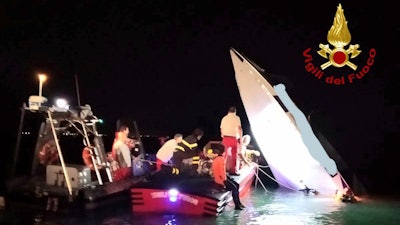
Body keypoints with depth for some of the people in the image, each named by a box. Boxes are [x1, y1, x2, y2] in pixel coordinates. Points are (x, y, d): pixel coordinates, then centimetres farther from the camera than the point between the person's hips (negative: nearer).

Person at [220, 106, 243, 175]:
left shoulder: (224, 118, 11)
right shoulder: (236, 118, -3)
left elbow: (221, 128, 12)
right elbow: (239, 128, -12)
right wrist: (240, 138, -7)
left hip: (225, 138, 4)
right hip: (233, 138, -4)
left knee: (227, 154, 15)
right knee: (234, 155, 5)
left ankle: (226, 168, 17)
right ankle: (233, 170, 5)